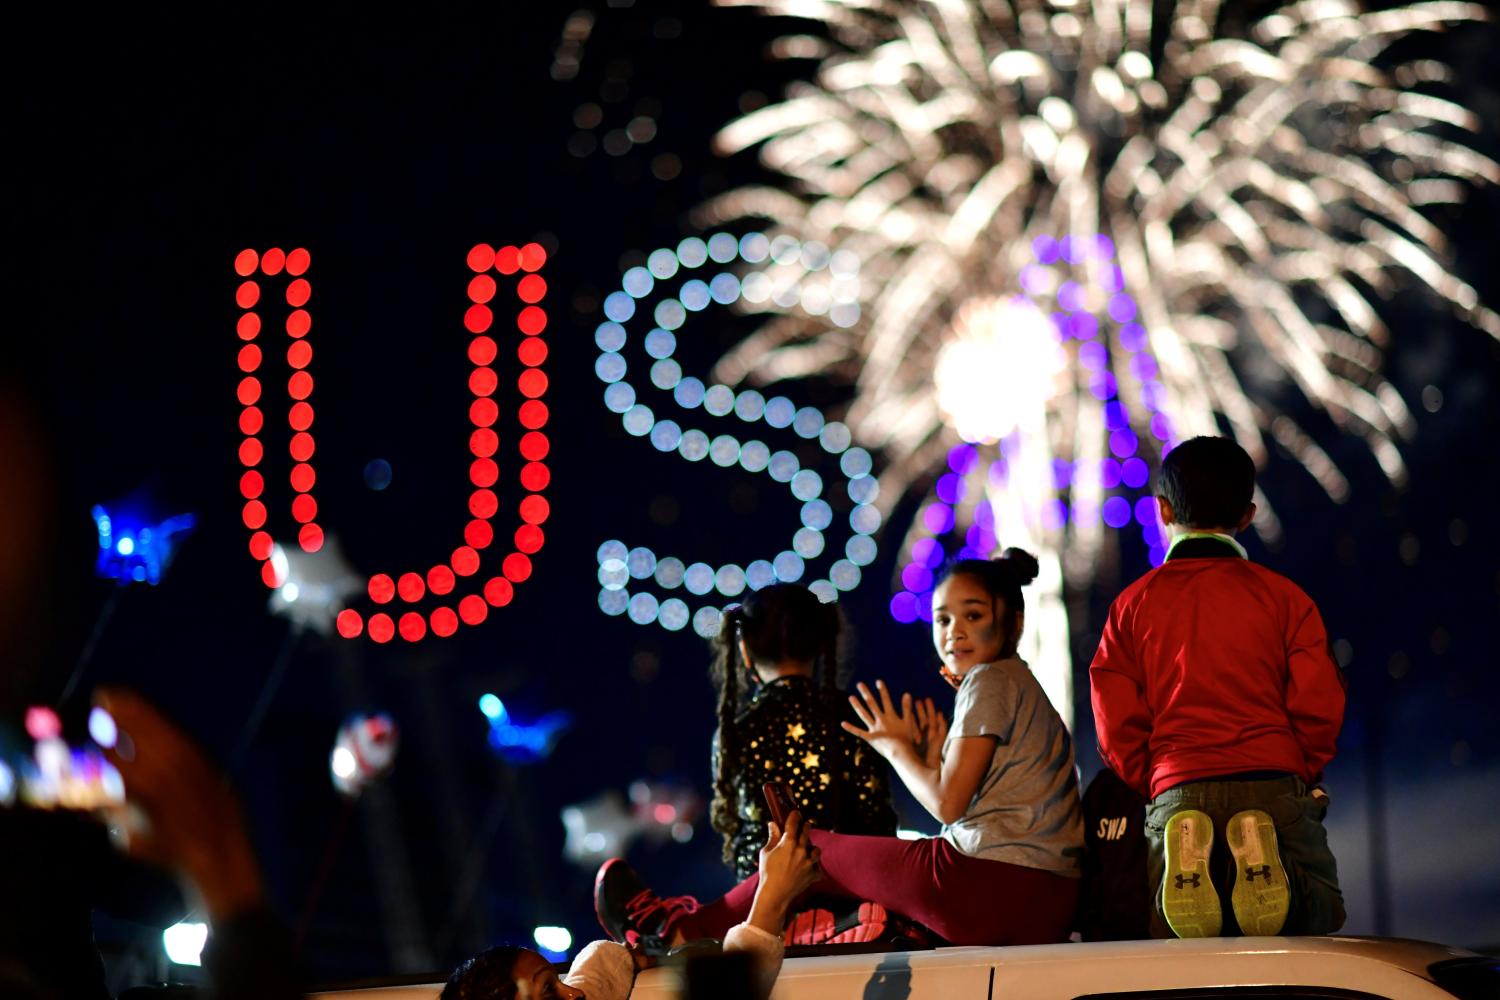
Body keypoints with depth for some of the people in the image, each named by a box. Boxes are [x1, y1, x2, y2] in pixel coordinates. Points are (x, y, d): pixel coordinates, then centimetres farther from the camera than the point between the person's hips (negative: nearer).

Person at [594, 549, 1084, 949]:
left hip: (991, 891, -9)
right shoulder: (1021, 687, 23)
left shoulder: (990, 682, -5)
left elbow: (948, 804, -10)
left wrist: (896, 748, 6)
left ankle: (677, 929, 23)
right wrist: (935, 759, 14)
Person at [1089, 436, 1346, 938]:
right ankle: (1266, 864, -24)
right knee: (1321, 912, 11)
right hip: (1273, 784, -1)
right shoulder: (1284, 596, 10)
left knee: (1169, 939, 9)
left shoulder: (1133, 604, 12)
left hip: (1176, 791, 1)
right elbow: (1319, 708, 2)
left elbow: (1116, 727, 5)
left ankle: (1187, 860, -26)